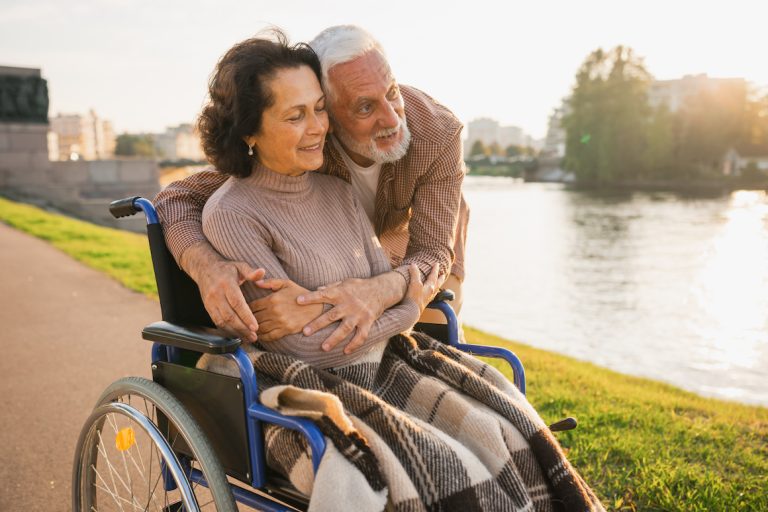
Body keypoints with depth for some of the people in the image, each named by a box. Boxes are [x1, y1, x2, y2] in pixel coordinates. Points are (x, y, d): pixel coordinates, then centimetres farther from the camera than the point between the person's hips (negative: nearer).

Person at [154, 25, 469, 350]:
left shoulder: (439, 133, -42)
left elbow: (433, 255, -42)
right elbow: (176, 200, -38)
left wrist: (377, 292, -66)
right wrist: (207, 267, -61)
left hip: (431, 216, 0)